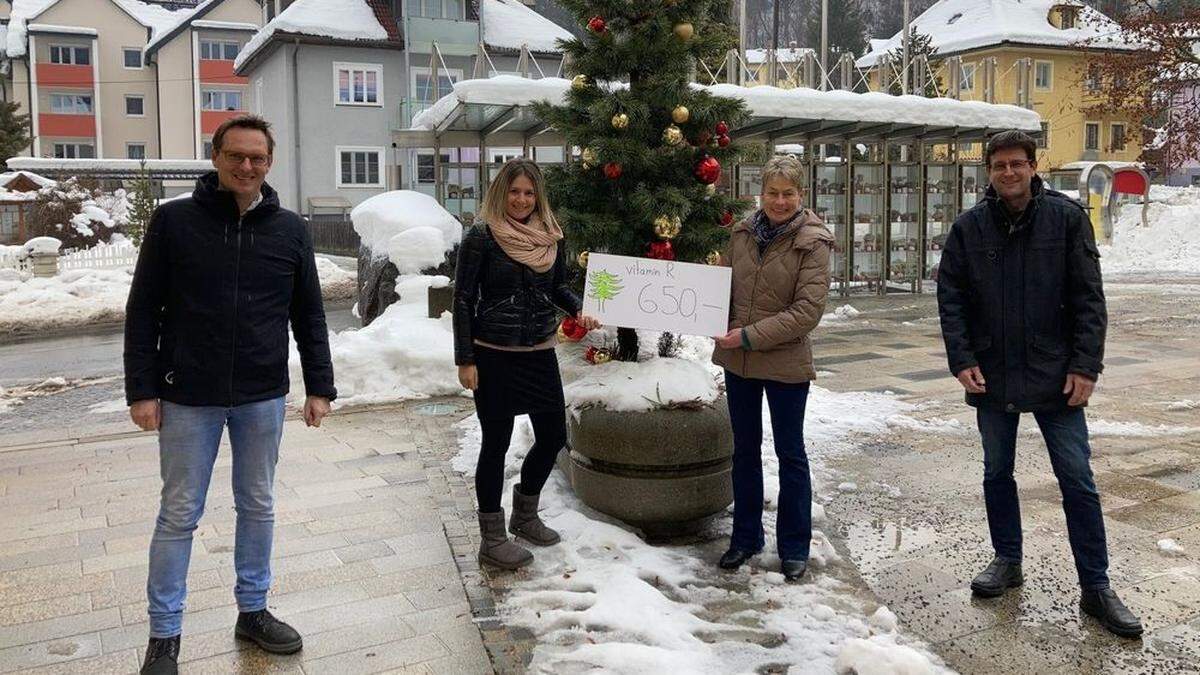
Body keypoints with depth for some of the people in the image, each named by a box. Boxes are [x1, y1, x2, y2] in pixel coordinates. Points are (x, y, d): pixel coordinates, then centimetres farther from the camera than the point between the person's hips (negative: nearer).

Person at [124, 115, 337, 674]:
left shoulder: (290, 229, 3)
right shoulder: (174, 221, -4)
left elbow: (309, 315, 7)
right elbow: (143, 311, -2)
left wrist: (319, 386, 3)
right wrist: (142, 389, -7)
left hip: (262, 397, 3)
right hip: (188, 397, -2)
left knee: (258, 507, 13)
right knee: (179, 515, 6)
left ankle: (253, 611, 30)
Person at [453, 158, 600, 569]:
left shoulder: (551, 237, 5)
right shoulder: (482, 237, -9)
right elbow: (463, 300, -8)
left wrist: (578, 310, -5)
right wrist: (465, 359, -11)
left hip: (540, 352, 5)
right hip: (494, 355, -5)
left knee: (553, 435, 11)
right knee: (496, 442, 3)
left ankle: (525, 513, 36)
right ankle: (492, 539, 18)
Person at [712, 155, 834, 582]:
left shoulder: (812, 243, -12)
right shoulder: (743, 233, 2)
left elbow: (807, 311, -18)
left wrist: (750, 336, -21)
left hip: (786, 364, -5)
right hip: (738, 361, 5)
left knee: (790, 454, 9)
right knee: (745, 451, 16)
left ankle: (794, 547, 23)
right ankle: (745, 538, 31)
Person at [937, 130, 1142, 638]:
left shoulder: (1066, 217, -4)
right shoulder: (969, 228, 1)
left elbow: (1088, 297, -5)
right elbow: (950, 298, 2)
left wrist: (1085, 365, -11)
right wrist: (962, 360, -8)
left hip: (1055, 377, -2)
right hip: (992, 377, 2)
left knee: (1078, 481, 2)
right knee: (997, 474, 14)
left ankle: (1095, 587, 12)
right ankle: (1007, 561, 32)